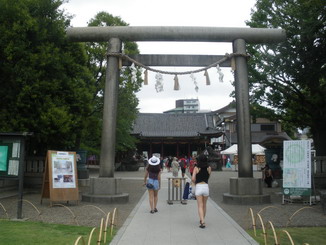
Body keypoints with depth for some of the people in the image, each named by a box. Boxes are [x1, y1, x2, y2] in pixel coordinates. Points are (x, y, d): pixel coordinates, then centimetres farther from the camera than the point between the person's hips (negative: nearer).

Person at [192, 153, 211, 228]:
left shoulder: (196, 168, -5)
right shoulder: (209, 168, 3)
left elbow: (193, 179, -10)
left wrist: (195, 182, 7)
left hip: (198, 187, -3)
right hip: (206, 187, 3)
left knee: (200, 206, 1)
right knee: (204, 205, 19)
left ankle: (202, 222, -12)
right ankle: (202, 220, 32)